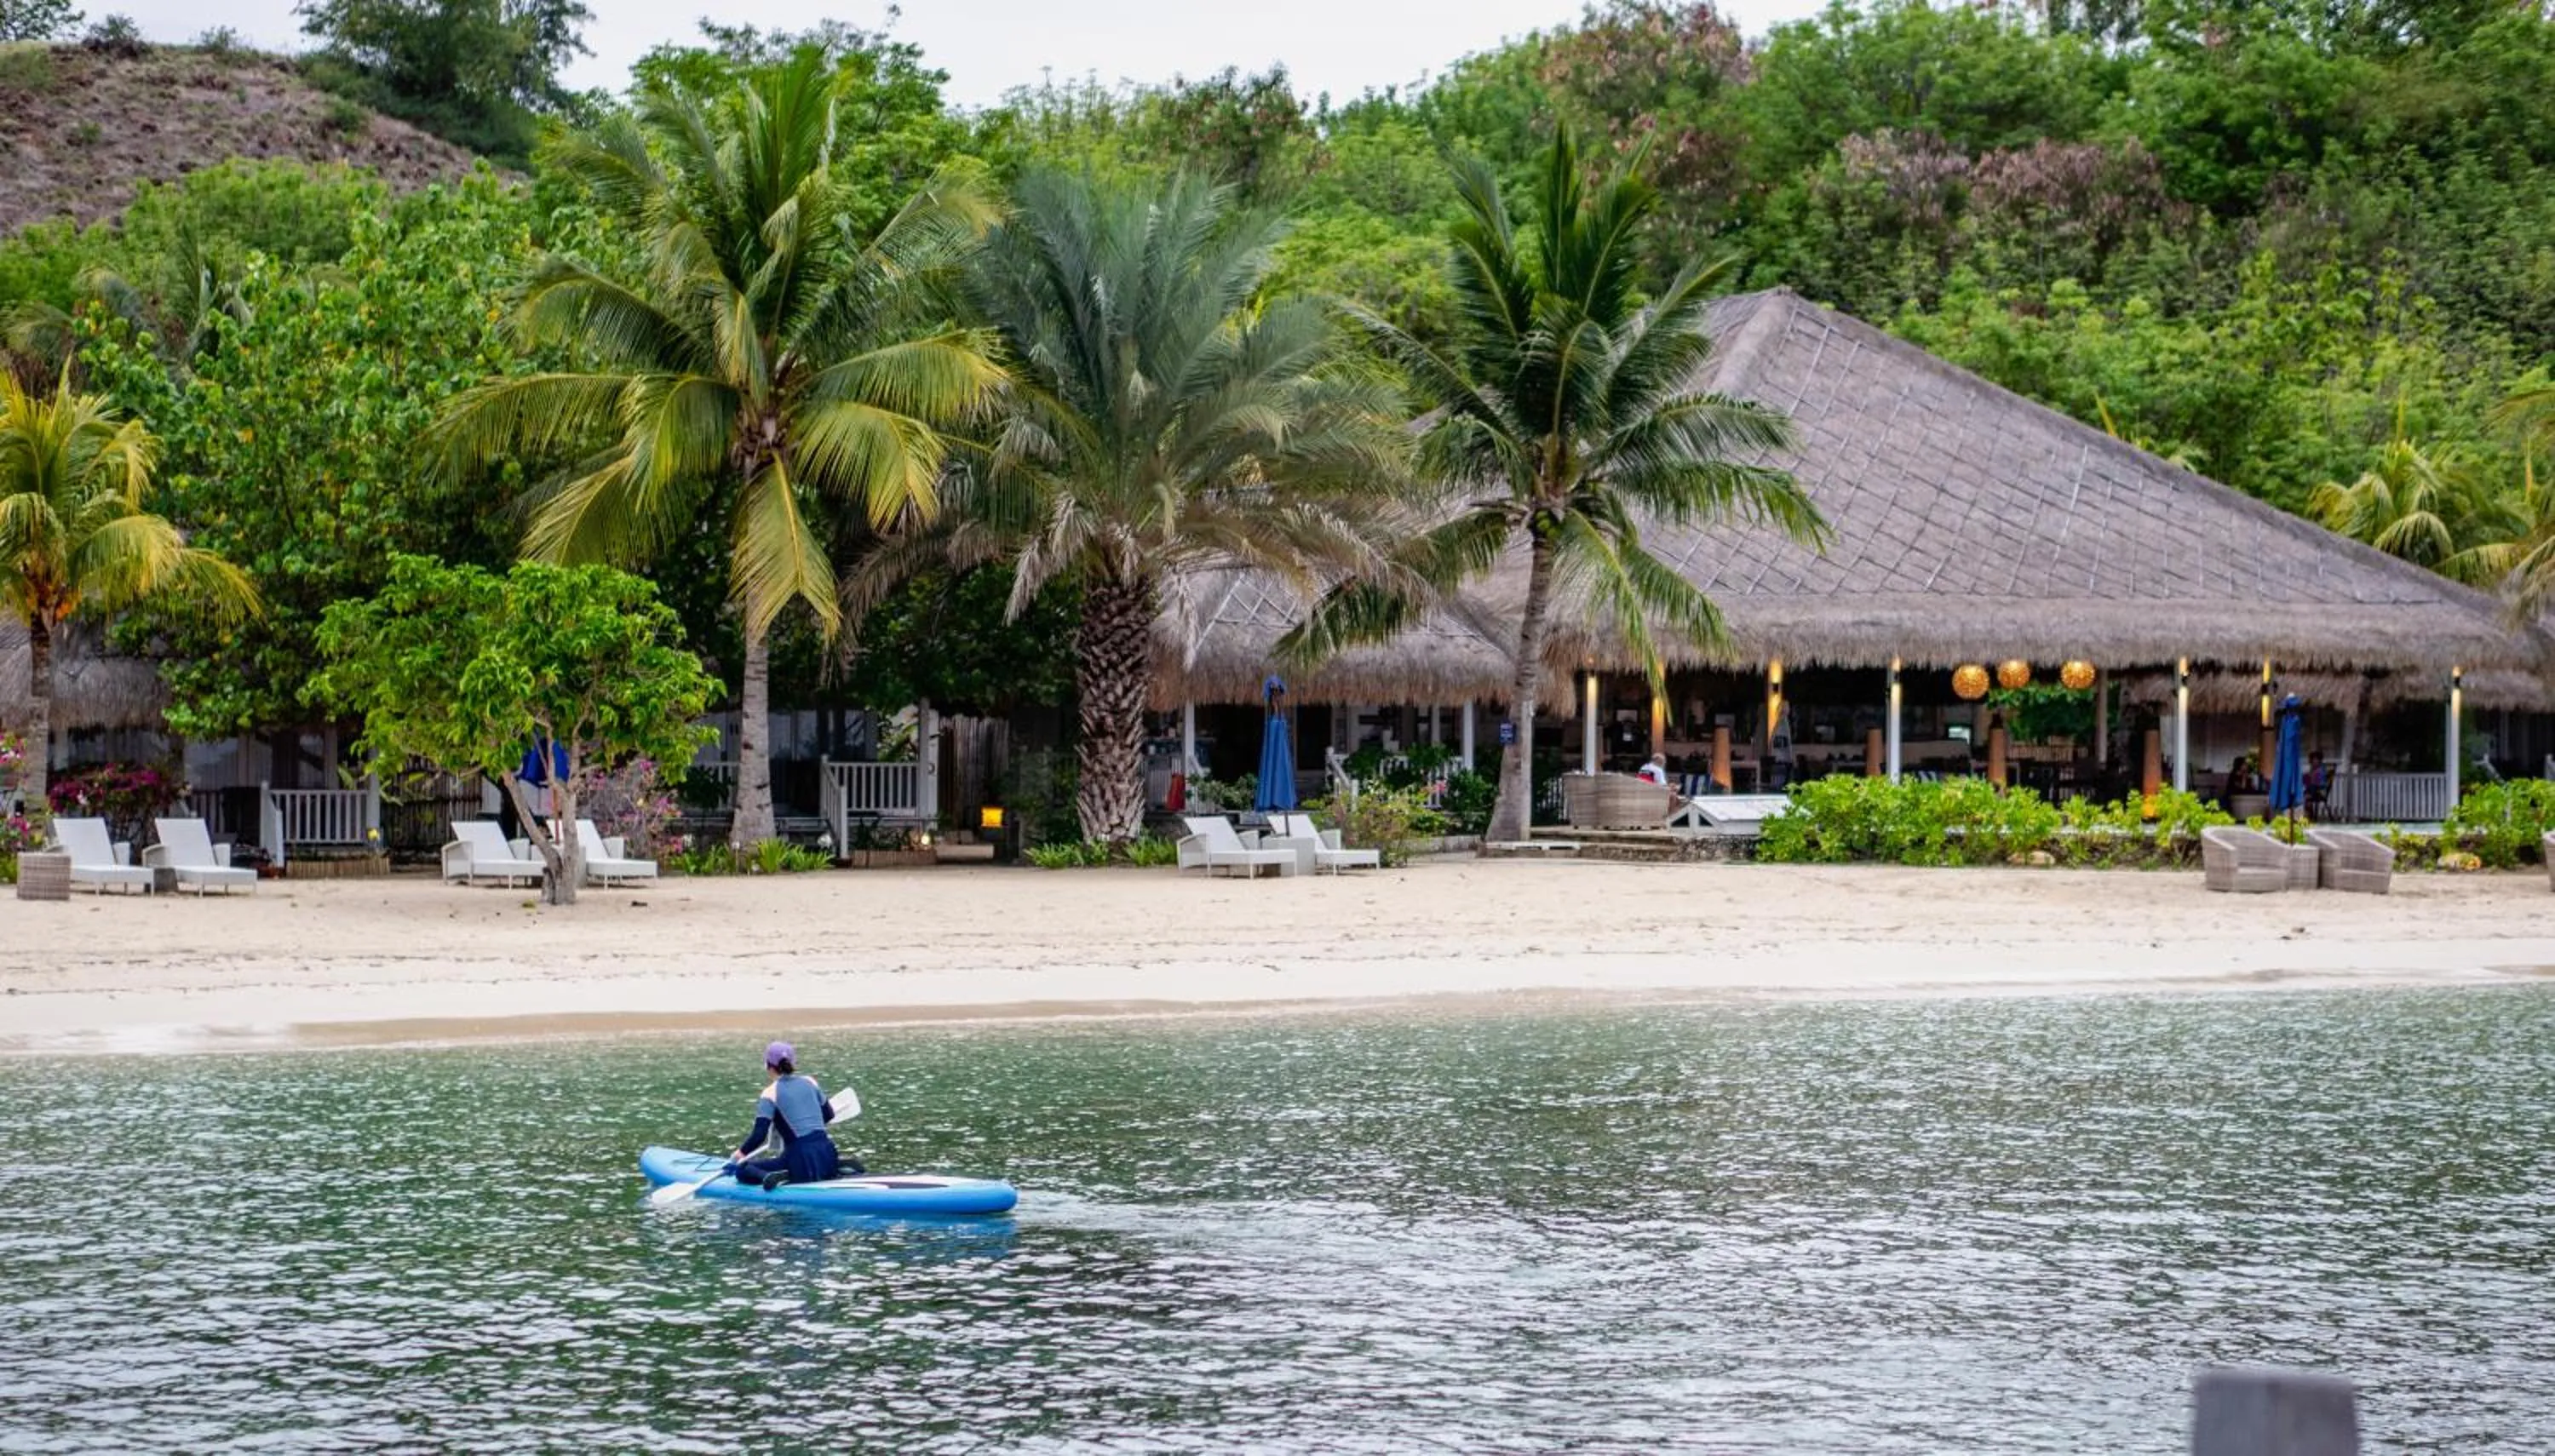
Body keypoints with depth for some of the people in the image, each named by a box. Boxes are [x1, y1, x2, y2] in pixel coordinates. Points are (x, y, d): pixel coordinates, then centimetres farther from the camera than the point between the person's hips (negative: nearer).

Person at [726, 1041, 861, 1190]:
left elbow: (759, 1135, -11)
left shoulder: (770, 1094, -5)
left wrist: (738, 1155, -1)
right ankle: (840, 1163, 9)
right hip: (826, 1151, 4)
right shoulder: (810, 1082, 10)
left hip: (801, 1159, -4)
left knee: (742, 1170, 7)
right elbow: (829, 1115, 21)